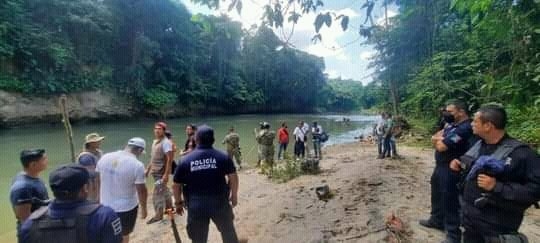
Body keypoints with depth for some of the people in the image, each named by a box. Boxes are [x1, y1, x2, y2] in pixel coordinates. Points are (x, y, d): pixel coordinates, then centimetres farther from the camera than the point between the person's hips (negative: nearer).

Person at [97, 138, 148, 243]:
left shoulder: (104, 158, -5)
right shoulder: (137, 165, -22)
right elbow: (142, 191, -16)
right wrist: (143, 208, -1)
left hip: (105, 206, 5)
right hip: (126, 208, -4)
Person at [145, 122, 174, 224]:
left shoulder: (166, 142, -18)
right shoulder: (155, 141, 11)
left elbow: (169, 159, -22)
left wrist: (166, 174, -26)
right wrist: (148, 169, 19)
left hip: (161, 173, -9)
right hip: (155, 172, 9)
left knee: (157, 194, -3)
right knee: (164, 191, 20)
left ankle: (158, 215, 10)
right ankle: (169, 207, 35)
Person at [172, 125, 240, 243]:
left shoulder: (185, 160, -4)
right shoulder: (223, 156, -5)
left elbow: (176, 185, 1)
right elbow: (233, 177, -5)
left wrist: (178, 203, 15)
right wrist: (234, 195, 10)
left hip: (196, 206, 0)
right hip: (219, 202, 0)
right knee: (229, 232, 22)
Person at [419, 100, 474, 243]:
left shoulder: (465, 128, -22)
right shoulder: (451, 124, 10)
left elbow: (441, 146, -26)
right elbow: (434, 138, 9)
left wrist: (438, 139, -5)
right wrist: (441, 138, -12)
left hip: (451, 170, -10)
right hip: (440, 166, 10)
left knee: (449, 200, 0)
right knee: (437, 195, 23)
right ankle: (436, 220, 41)